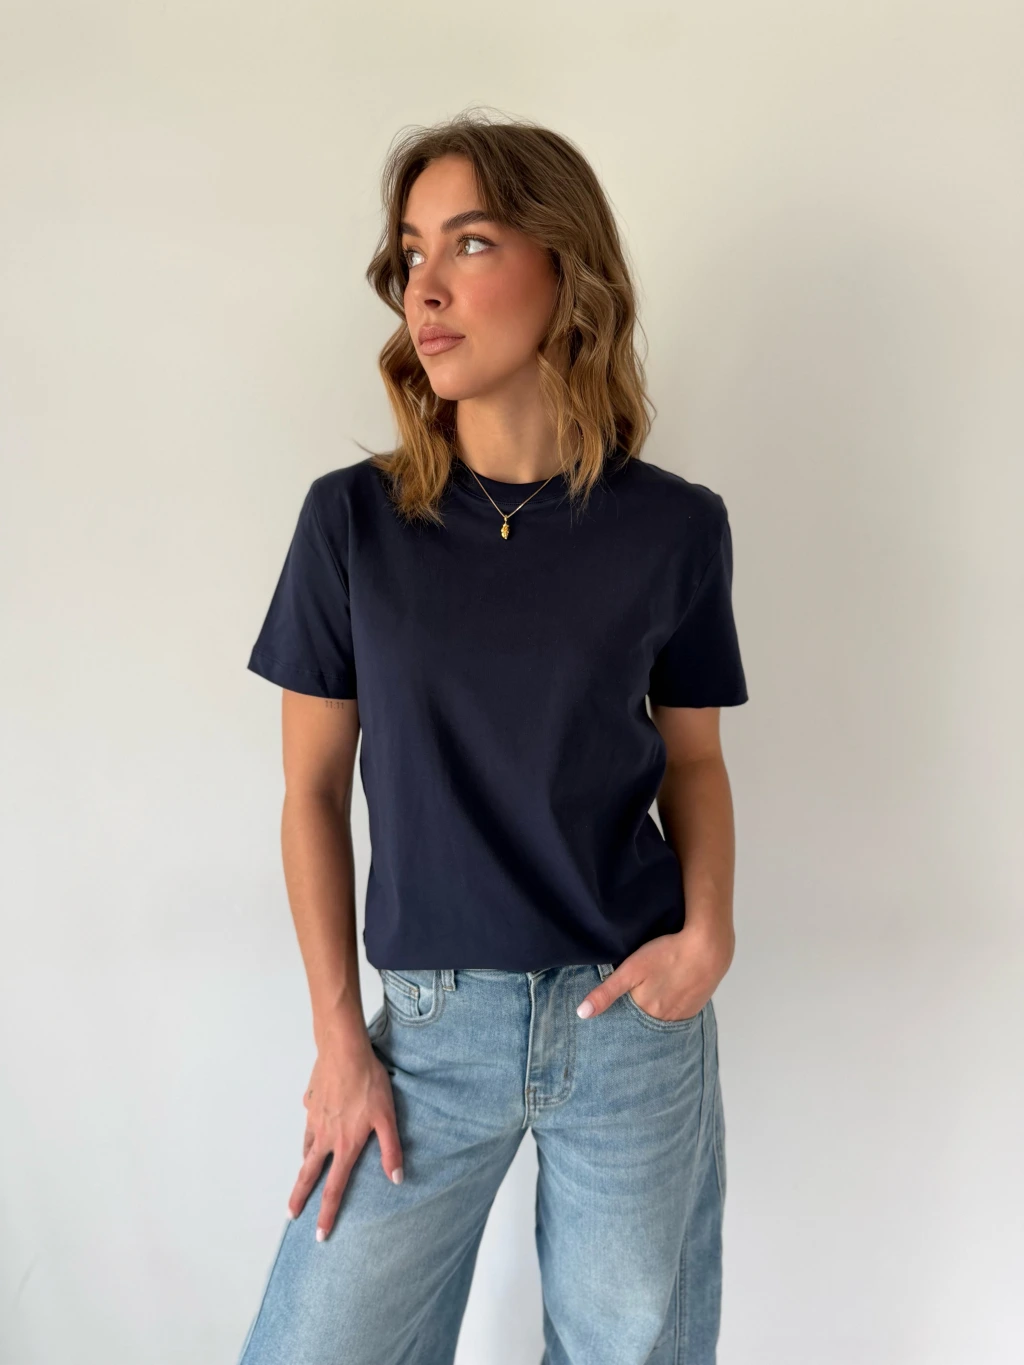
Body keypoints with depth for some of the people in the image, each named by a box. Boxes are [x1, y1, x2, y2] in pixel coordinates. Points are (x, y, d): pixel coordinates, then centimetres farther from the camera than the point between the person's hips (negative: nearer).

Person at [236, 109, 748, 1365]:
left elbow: (693, 758, 8)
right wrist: (338, 1037, -3)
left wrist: (710, 931, -9)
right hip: (433, 1022, 0)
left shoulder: (674, 527, -4)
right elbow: (314, 791, 0)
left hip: (635, 1020, 1)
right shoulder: (352, 520, -5)